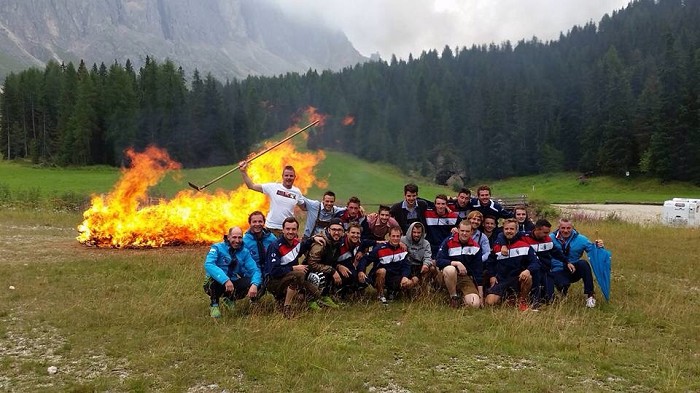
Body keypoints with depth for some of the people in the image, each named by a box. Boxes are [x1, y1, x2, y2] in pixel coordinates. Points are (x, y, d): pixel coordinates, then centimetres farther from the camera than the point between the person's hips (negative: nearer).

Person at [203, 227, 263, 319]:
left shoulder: (244, 252, 0)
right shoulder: (217, 248, -13)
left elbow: (255, 270, -9)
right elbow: (208, 265, -31)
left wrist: (254, 285, -31)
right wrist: (225, 280, -43)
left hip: (233, 284, 4)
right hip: (214, 284, -4)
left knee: (250, 283, -19)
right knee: (213, 276, -35)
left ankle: (230, 299, 12)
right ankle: (214, 304, -6)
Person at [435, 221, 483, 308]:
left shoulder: (475, 247, 2)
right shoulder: (448, 242, -7)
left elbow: (479, 270, 4)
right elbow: (438, 261, -14)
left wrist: (480, 294, 2)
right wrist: (456, 263, -27)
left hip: (466, 277, 2)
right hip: (450, 275, -1)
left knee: (475, 304, -22)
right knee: (450, 269, -39)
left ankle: (462, 299, 14)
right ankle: (453, 297, -14)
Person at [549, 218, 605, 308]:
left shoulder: (580, 239, -1)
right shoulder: (551, 238, -9)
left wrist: (598, 246, -24)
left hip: (574, 271, 2)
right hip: (558, 272, -2)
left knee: (583, 263, -29)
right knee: (563, 284, -34)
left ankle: (590, 294, -16)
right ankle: (564, 287, 9)